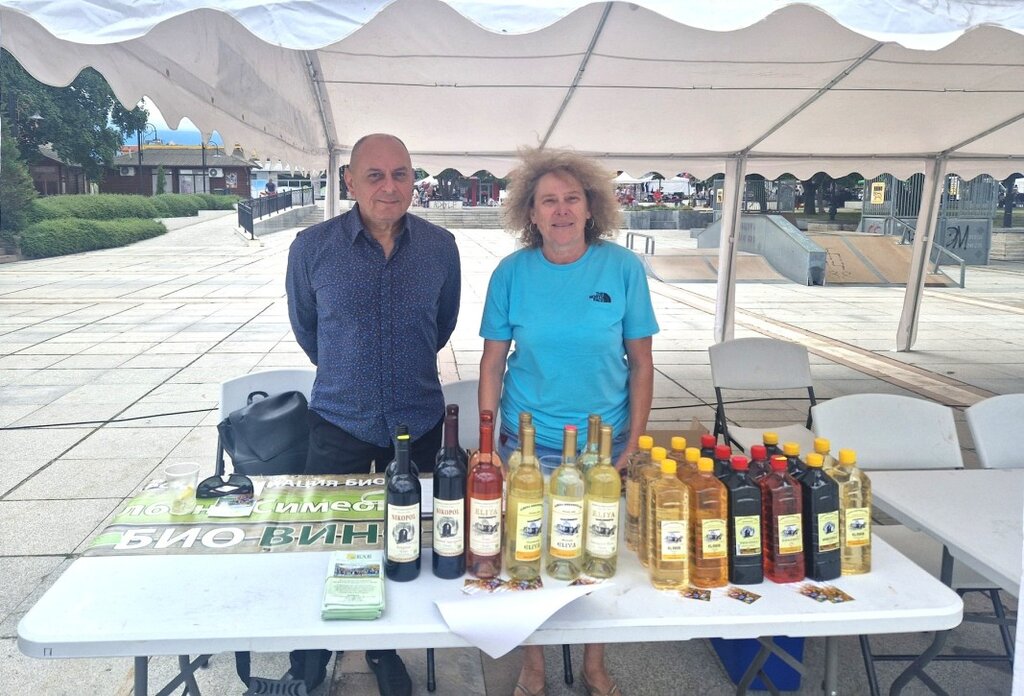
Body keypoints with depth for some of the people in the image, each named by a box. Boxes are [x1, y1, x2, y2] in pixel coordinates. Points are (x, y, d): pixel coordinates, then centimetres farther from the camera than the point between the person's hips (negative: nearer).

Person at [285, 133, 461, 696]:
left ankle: (385, 649, 38)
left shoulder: (440, 247, -5)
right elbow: (305, 326, 7)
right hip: (339, 420, -1)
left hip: (417, 421, 2)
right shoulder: (313, 247, -10)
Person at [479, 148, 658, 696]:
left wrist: (633, 444, -5)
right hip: (527, 444, 0)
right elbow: (493, 362, -1)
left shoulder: (623, 267, -8)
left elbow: (640, 361, -3)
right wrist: (488, 442, -4)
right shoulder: (512, 272, -6)